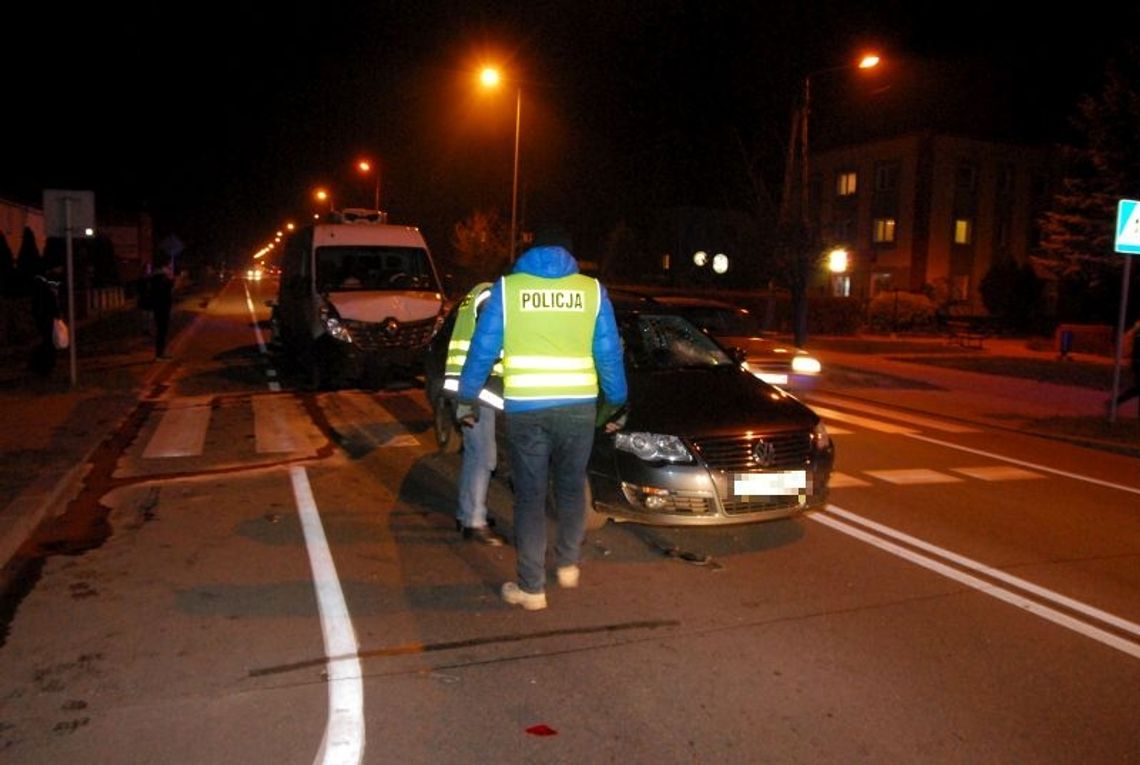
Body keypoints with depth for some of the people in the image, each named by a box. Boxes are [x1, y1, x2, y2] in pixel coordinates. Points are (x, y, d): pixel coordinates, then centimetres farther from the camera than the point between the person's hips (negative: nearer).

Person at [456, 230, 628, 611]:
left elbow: (483, 350, 3)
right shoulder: (593, 290, 5)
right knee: (571, 487, 20)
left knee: (530, 496, 7)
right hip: (578, 407, 2)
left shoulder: (506, 288, 3)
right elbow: (610, 355, 7)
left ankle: (531, 588, 12)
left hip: (525, 409, -1)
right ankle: (568, 565, 33)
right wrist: (616, 404, 18)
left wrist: (466, 398, 14)